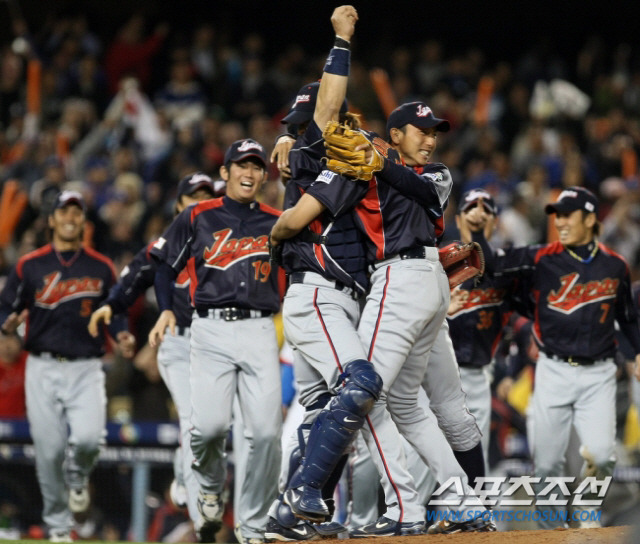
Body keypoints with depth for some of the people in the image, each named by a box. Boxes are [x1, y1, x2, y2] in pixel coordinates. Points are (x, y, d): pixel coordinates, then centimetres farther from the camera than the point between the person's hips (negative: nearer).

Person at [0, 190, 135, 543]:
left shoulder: (101, 268, 8)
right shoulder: (29, 266, 5)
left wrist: (121, 336, -5)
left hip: (86, 369, 0)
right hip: (42, 369, 0)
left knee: (88, 437, -21)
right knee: (49, 450, -2)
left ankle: (78, 477, 15)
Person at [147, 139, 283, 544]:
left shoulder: (277, 223, 13)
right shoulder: (198, 217, 10)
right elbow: (166, 263, 13)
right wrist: (166, 310, 2)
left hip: (260, 332, 1)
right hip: (211, 331, -1)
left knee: (266, 432, -10)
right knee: (209, 424, -18)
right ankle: (211, 488, 16)